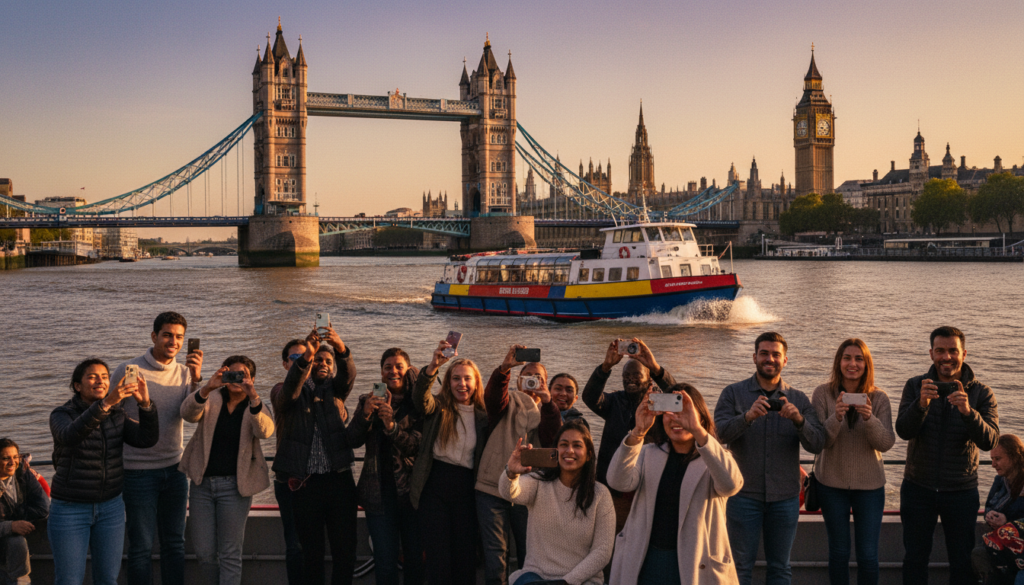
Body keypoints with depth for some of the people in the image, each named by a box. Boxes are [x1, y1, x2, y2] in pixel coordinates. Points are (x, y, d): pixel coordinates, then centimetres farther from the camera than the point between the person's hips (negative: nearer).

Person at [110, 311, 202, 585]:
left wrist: (196, 379, -26)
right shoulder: (128, 371, -7)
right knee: (141, 547, 3)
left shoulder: (185, 373, 4)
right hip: (139, 470, -4)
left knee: (174, 544, 12)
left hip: (174, 468, 4)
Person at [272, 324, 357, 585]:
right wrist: (305, 357, -32)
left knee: (345, 552, 0)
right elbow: (290, 390, -14)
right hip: (304, 483, -1)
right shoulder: (297, 391, 9)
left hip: (339, 479, 1)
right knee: (311, 553, 6)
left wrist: (341, 349, -30)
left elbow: (348, 375, -7)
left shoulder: (335, 390, 14)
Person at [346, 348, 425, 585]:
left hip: (412, 490, -1)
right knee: (385, 561, 1)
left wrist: (391, 425, -25)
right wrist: (365, 414, -17)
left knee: (416, 558, 5)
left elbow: (419, 445, -11)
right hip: (380, 492, 1)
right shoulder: (369, 401, 9)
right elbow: (353, 441, -1)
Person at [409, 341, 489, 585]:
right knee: (438, 558, 0)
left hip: (465, 490, 2)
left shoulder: (483, 416, 6)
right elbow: (420, 398, -23)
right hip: (434, 488, -1)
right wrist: (432, 366, -40)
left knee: (466, 554, 5)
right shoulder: (438, 408, 1)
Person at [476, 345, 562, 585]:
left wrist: (547, 402, -26)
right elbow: (492, 395, -16)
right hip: (492, 489, -2)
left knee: (528, 554, 8)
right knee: (494, 554, -2)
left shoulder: (547, 411, 12)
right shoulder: (508, 402, 8)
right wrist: (504, 367, -34)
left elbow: (552, 439, -10)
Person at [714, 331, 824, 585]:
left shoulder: (799, 399, 6)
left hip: (785, 497, 2)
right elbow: (720, 433, -13)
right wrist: (748, 416, -30)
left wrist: (798, 419, -23)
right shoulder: (733, 393, 1)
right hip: (744, 495, -2)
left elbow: (817, 445, -4)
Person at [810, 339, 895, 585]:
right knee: (839, 552, 10)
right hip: (832, 483, 0)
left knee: (868, 555, 2)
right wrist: (836, 417, -29)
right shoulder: (823, 394, -6)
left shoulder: (879, 398, -3)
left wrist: (869, 418, -29)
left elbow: (886, 444, -11)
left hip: (869, 484, 1)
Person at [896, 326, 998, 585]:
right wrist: (921, 404, -34)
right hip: (918, 488, 1)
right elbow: (903, 432, -15)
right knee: (915, 559, 10)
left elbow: (989, 441, -18)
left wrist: (968, 411, -36)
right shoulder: (916, 386, -2)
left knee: (962, 562, 10)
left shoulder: (981, 393, -5)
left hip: (962, 491, 0)